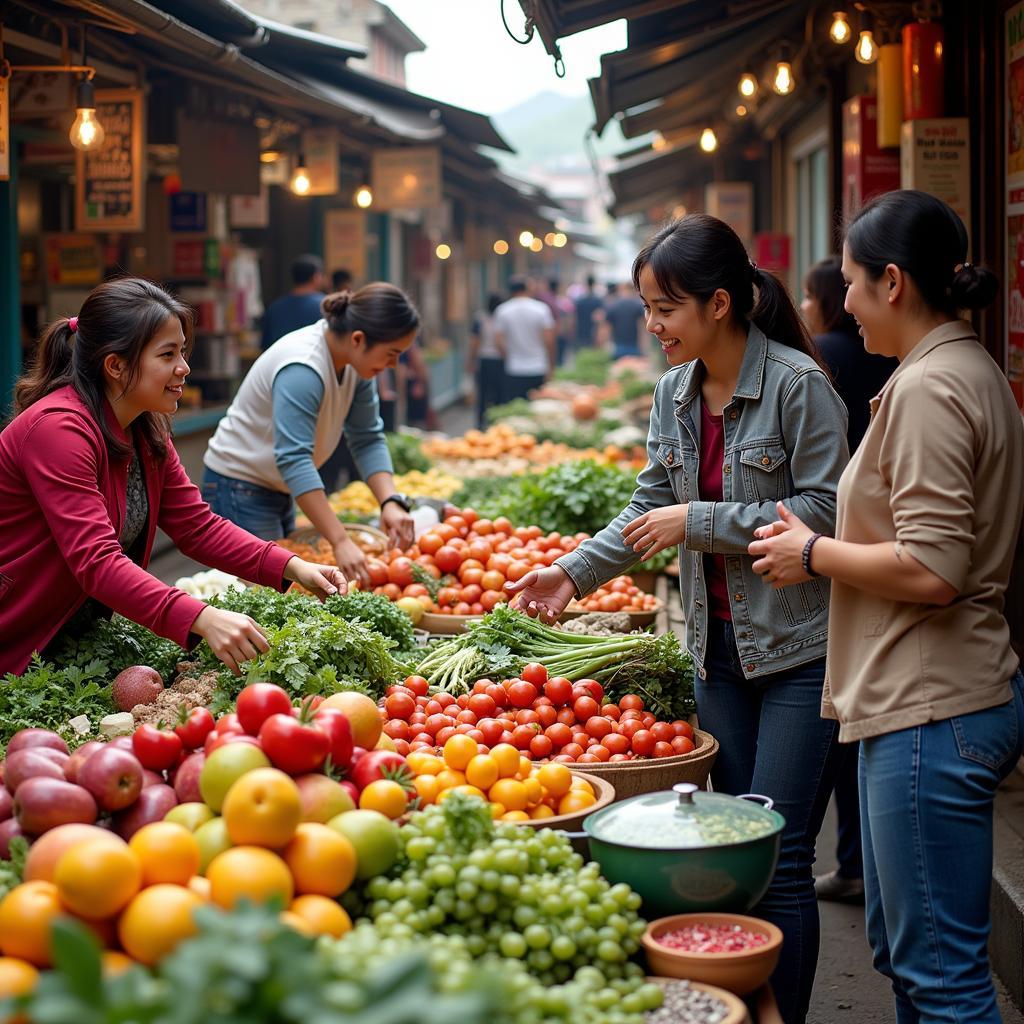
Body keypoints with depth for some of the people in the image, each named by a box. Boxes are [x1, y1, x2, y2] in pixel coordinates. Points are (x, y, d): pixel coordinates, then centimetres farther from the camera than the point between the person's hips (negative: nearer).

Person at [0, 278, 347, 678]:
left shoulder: (145, 430, 4)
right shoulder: (59, 428, -25)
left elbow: (196, 525, 4)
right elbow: (96, 562, -33)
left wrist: (293, 567, -10)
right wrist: (202, 619, -43)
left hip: (82, 638, 8)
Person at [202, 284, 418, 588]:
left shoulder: (355, 362, -4)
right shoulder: (302, 369, -31)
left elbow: (368, 438, -3)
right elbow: (294, 459, -38)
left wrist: (391, 502, -21)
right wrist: (340, 542, -43)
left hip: (278, 490, 9)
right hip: (238, 487, -9)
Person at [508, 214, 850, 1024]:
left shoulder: (797, 384, -13)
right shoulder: (675, 391, 8)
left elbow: (823, 512, -16)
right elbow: (651, 505, 16)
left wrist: (698, 522, -16)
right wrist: (574, 570, 6)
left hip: (797, 650, -7)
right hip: (719, 645, 7)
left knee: (778, 857, -6)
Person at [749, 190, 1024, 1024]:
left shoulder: (927, 387, -17)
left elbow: (931, 570, -23)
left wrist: (816, 554, -9)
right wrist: (832, 545, 16)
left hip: (930, 712, -11)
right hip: (954, 694, 11)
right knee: (901, 949, 20)